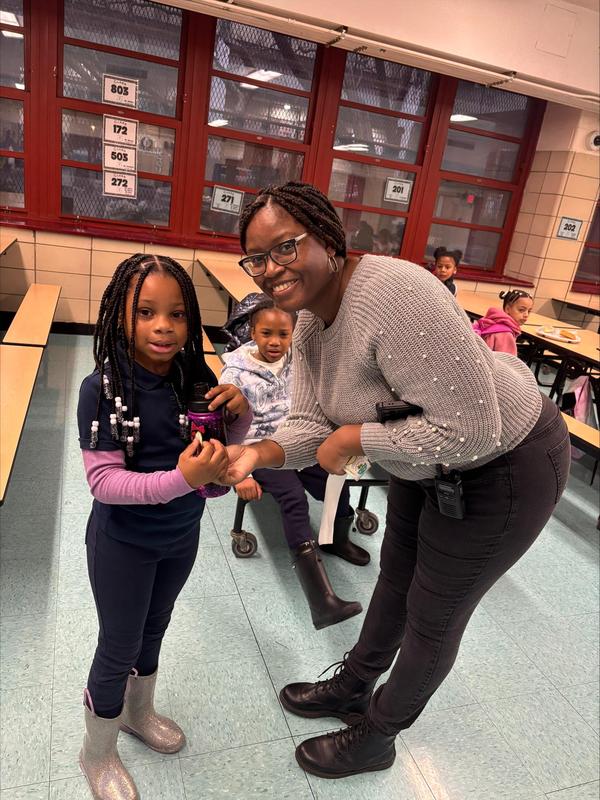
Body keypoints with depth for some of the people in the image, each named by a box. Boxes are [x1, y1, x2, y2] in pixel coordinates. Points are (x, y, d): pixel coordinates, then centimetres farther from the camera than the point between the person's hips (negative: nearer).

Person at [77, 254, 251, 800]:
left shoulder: (195, 379, -12)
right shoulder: (103, 388, -25)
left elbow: (230, 441, 3)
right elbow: (103, 480, -26)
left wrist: (240, 410, -20)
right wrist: (181, 479, -39)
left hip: (182, 534, 5)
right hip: (124, 543, -4)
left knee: (154, 629, 26)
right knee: (119, 649, 14)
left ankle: (138, 711, 55)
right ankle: (98, 754, 43)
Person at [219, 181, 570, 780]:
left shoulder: (392, 294, -36)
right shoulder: (309, 326, -6)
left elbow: (471, 430, -37)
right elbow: (312, 423, -7)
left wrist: (356, 439, -28)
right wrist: (259, 453, -27)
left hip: (503, 466, -8)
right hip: (425, 463, 9)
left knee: (433, 616, 12)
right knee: (396, 578, 26)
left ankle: (375, 738, 39)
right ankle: (352, 689, 53)